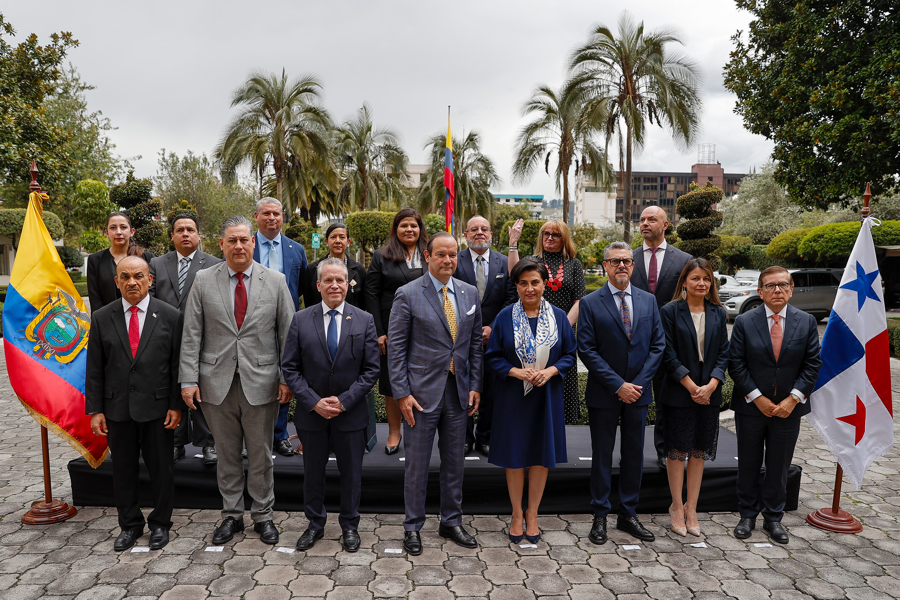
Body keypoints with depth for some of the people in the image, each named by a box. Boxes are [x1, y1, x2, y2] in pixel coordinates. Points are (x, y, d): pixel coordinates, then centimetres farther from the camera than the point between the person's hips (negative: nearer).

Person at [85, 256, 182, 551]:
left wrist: (176, 405, -7)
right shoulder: (101, 318, 3)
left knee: (161, 469, 9)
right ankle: (130, 525, 32)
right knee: (123, 470, 13)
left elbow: (177, 365, -3)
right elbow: (94, 369, 4)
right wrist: (95, 410, 1)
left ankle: (160, 524, 27)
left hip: (157, 408, -2)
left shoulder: (170, 316, -3)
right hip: (117, 409, 2)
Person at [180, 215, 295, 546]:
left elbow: (288, 333, 0)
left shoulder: (275, 281, 0)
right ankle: (232, 515, 30)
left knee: (261, 454, 10)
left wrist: (287, 378, -4)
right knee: (227, 453, 13)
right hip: (217, 382, 1)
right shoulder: (203, 280, 2)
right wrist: (189, 380, -5)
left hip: (261, 382, -1)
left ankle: (263, 515, 27)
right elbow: (191, 335, 1)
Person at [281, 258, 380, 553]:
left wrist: (344, 401, -13)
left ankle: (349, 525, 31)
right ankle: (315, 524, 35)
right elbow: (290, 367, -2)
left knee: (351, 473, 11)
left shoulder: (364, 320, -3)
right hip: (311, 412, 1)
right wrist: (314, 402, -12)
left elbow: (371, 369, -4)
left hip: (351, 413, 0)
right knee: (313, 472, 15)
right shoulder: (301, 320, -2)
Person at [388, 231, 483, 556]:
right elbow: (396, 347, -7)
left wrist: (475, 385, 4)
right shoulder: (408, 295, -7)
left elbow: (476, 343, 11)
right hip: (422, 392, -4)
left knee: (455, 461, 15)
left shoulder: (470, 294, 7)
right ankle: (413, 527, 25)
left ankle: (451, 522, 32)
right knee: (417, 464, 7)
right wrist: (402, 393, -12)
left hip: (459, 393, 4)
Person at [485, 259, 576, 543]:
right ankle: (517, 514, 26)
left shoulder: (558, 316, 2)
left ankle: (532, 514, 27)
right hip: (513, 397, -1)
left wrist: (551, 370, -13)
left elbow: (570, 355, 5)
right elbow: (492, 357, -2)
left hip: (547, 396, 2)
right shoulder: (505, 317, -4)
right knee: (514, 456, 7)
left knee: (542, 455, 9)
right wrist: (515, 372, -18)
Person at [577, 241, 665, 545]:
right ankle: (600, 517, 20)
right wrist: (618, 385, -14)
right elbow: (586, 350, -10)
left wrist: (638, 383, -7)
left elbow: (658, 345, 4)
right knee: (602, 455, 7)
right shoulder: (590, 304, -6)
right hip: (603, 394, -3)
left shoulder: (648, 301, 6)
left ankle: (628, 514, 27)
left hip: (637, 393, 3)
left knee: (634, 455, 12)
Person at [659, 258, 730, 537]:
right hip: (679, 392, -3)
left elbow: (723, 353, 4)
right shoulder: (670, 312, -5)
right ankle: (677, 507, 19)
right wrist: (692, 386, -13)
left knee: (699, 452, 10)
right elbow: (668, 354, -8)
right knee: (678, 451, 4)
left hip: (710, 392, 4)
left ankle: (691, 508, 23)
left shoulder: (718, 313, 7)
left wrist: (710, 385, -10)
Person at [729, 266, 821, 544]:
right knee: (748, 466, 10)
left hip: (788, 408, 1)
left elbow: (812, 364, -1)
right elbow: (736, 364, -7)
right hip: (751, 407, -1)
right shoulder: (744, 322, -5)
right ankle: (748, 515, 26)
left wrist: (793, 398, -10)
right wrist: (758, 398, -12)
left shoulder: (806, 322, 0)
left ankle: (773, 518, 27)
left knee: (779, 466, 12)